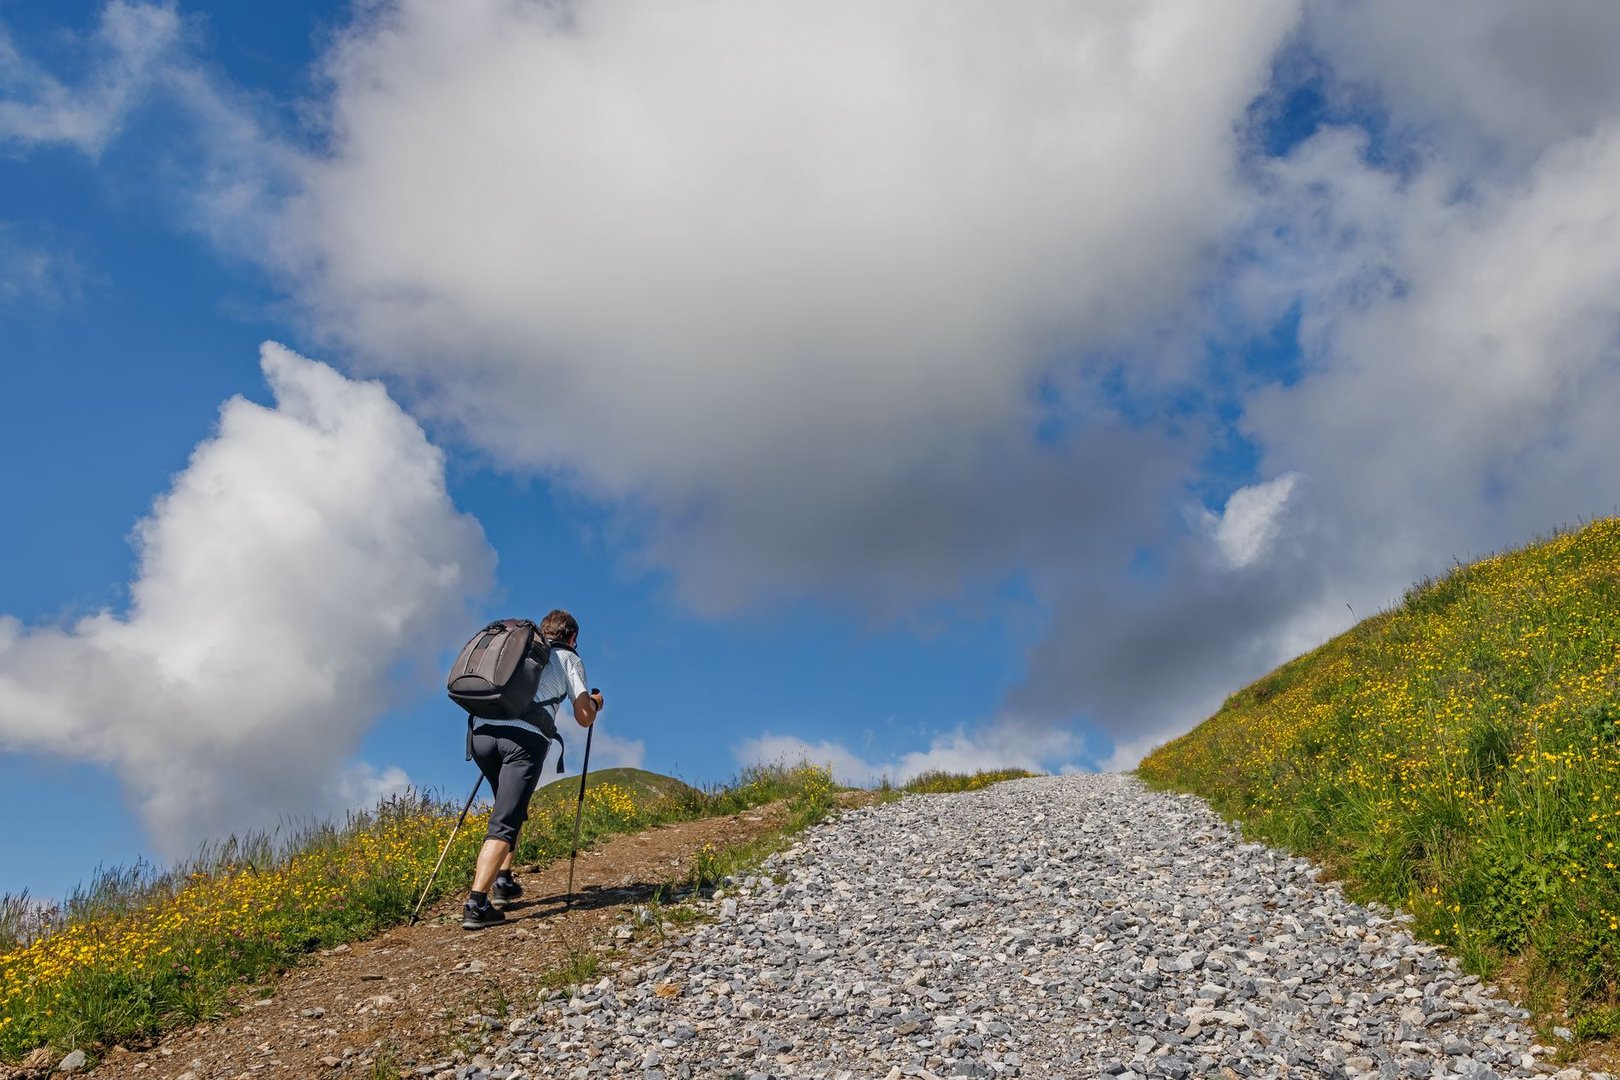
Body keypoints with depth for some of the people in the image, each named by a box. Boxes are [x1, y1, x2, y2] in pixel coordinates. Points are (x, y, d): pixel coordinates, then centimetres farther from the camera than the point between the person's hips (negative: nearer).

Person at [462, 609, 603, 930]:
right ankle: (476, 904, -21)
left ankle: (503, 880, 20)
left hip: (483, 732, 5)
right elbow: (584, 717, 13)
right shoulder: (569, 659, 18)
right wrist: (594, 702, 35)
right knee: (504, 822, -9)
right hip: (525, 738, -5)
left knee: (511, 808, 26)